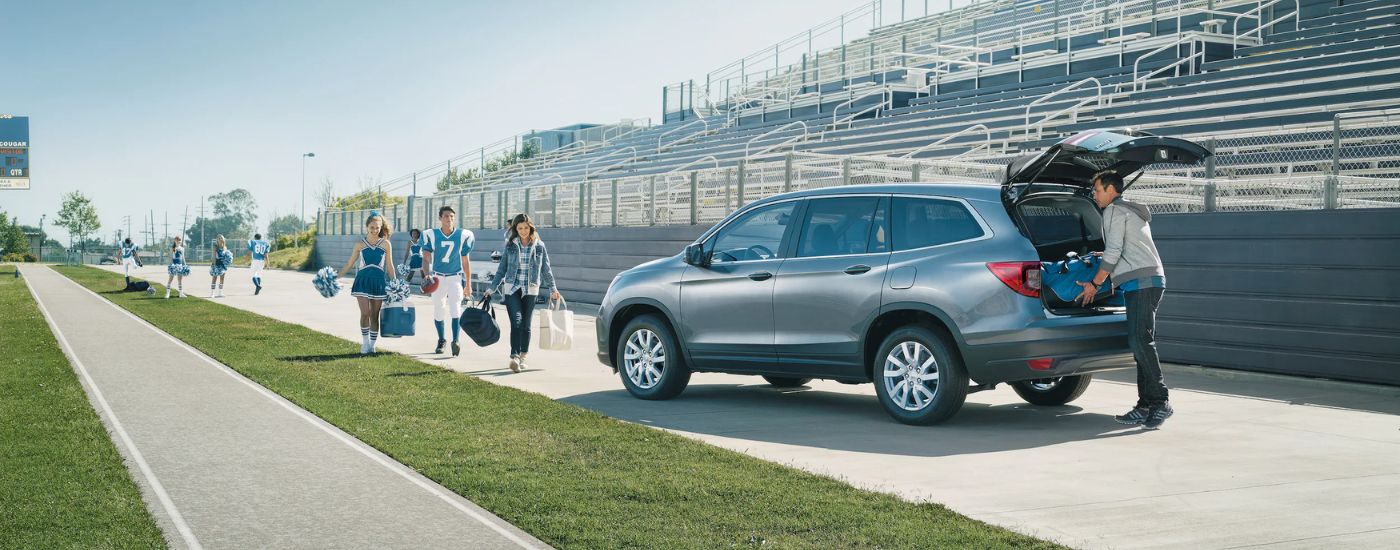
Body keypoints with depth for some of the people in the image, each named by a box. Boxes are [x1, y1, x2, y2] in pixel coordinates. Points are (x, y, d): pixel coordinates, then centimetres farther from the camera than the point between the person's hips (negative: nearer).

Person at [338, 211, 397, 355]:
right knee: (365, 313, -11)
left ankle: (372, 345, 13)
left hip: (378, 281, 1)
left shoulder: (385, 244, 3)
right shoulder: (360, 244, 3)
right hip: (363, 281, -1)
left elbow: (389, 266, 8)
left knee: (375, 315, 4)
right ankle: (365, 342, 4)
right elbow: (349, 264, 9)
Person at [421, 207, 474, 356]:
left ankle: (455, 341, -26)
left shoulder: (463, 236, -4)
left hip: (455, 277, -1)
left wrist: (468, 284, 7)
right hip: (438, 278, 1)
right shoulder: (431, 235, -5)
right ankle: (441, 340, 28)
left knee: (455, 309, -17)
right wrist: (426, 275, -26)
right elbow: (426, 259, -7)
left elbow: (465, 261, 4)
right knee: (438, 312, 9)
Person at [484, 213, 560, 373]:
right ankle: (514, 357, -22)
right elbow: (502, 269, 12)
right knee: (516, 322, -15)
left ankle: (522, 358, 16)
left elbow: (546, 269, 12)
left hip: (530, 290, 1)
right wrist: (491, 288, 11)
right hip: (512, 288, -1)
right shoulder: (510, 246, 7)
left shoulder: (539, 246, 5)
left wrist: (552, 289, 10)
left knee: (525, 325, 4)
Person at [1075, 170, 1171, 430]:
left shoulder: (1114, 210, -3)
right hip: (1148, 281, 10)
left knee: (1140, 341, -16)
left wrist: (1095, 283, -5)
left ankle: (1160, 402, -19)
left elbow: (1114, 251, -10)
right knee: (1141, 342, 5)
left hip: (1141, 282, -10)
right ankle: (1146, 406, 3)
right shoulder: (1134, 212, 28)